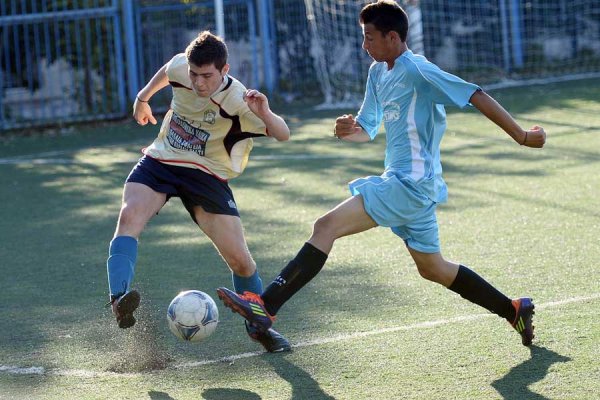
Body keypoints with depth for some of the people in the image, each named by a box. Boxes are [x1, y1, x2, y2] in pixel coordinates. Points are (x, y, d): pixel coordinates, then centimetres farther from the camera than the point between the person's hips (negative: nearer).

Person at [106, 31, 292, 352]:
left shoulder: (238, 102, -23)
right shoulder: (180, 67, -10)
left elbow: (282, 135, -28)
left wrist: (264, 114, -48)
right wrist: (143, 97, 27)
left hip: (207, 175, -2)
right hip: (160, 161, 3)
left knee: (239, 259, -6)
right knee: (129, 217, -29)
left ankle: (260, 327, 19)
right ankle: (118, 300, -45)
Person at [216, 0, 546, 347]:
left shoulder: (416, 70, -15)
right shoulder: (379, 72, 13)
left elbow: (475, 95, -16)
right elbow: (368, 129, 20)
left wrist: (521, 136, -16)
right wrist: (349, 131, -5)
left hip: (411, 185, -10)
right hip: (414, 188, 10)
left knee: (326, 226, -18)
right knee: (432, 268, 20)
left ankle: (266, 306, -24)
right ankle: (515, 311, 29)